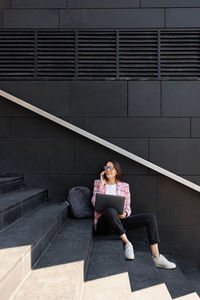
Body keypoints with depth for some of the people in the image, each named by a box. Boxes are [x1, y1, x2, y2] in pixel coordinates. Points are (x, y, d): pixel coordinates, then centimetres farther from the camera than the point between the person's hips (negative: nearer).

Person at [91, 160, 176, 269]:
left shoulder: (124, 186, 12)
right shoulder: (98, 183, 8)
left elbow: (128, 208, 12)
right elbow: (95, 203, -7)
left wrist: (124, 214, -12)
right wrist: (102, 184, -7)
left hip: (119, 221, 4)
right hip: (103, 223, -3)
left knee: (151, 217, -13)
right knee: (110, 210, -40)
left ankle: (157, 258, -12)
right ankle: (127, 243, -20)